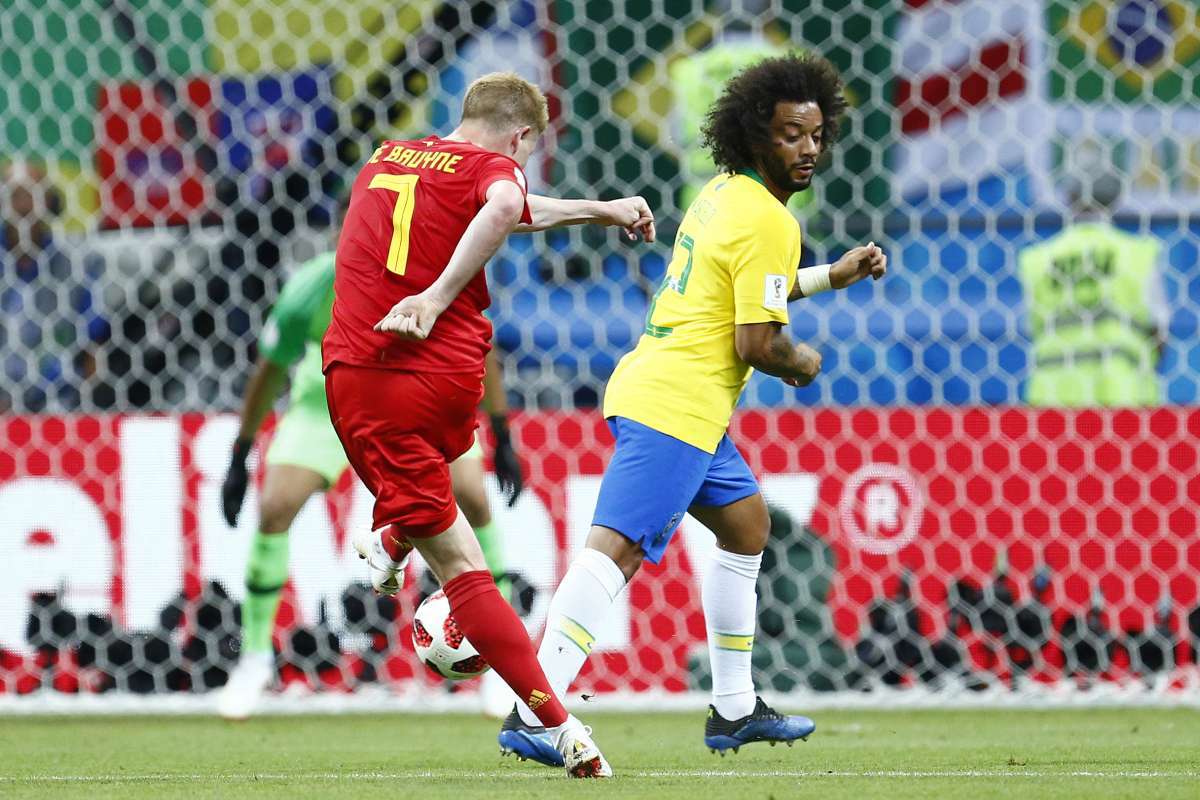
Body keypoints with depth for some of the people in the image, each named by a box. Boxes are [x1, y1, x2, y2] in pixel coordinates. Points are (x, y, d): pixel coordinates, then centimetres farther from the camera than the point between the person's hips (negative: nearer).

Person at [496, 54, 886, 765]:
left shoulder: (724, 195, 16)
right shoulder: (767, 221, -14)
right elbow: (757, 344, -17)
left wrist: (830, 276, 33)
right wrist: (803, 364, 5)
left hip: (657, 384, 11)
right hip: (678, 408, -11)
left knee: (747, 524, 22)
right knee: (616, 548, -18)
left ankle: (735, 709, 27)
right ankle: (533, 715, -28)